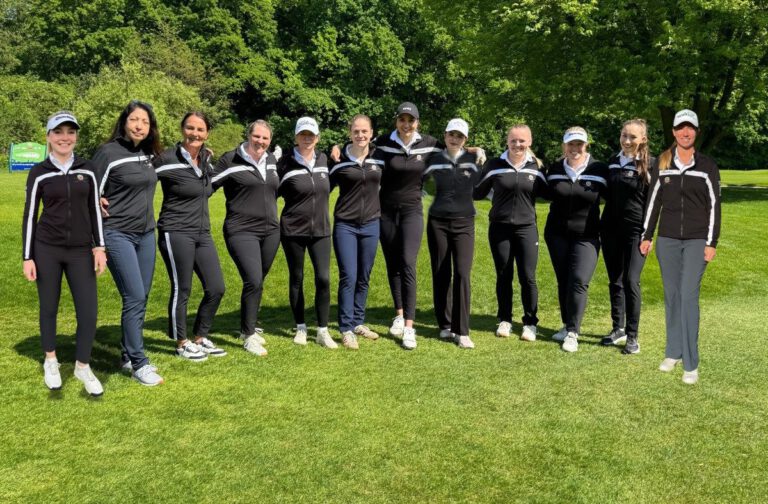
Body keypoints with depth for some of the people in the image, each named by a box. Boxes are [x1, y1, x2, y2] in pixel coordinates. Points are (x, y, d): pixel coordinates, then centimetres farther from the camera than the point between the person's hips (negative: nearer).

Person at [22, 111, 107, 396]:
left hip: (81, 251, 1)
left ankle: (82, 367, 14)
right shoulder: (39, 173, -1)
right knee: (49, 307, 9)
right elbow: (30, 216, 1)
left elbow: (94, 209, 7)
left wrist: (99, 247, 0)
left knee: (88, 311, -3)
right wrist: (28, 258, -3)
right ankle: (51, 361, 29)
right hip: (47, 249, -1)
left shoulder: (87, 169, 4)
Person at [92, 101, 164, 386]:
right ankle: (139, 364, -1)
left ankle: (129, 356, 22)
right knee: (134, 298, -10)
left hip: (146, 234, 7)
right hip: (118, 234, -7)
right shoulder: (108, 153, -10)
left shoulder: (149, 154, 8)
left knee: (141, 298, 9)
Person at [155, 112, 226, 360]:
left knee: (216, 288, 7)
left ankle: (200, 338, 25)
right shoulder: (168, 159, -11)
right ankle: (182, 343, 19)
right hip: (176, 234, -7)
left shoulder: (206, 159, 9)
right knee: (181, 290, 2)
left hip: (202, 234, 7)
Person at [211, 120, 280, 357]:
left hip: (270, 231, 6)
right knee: (253, 281, -16)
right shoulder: (231, 160, -6)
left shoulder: (271, 160, 11)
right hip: (242, 231, -6)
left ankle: (251, 326, 32)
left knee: (257, 283, 14)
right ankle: (249, 335, -1)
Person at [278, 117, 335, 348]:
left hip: (320, 229, 3)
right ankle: (300, 328, 23)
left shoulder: (323, 159, 5)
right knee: (297, 279, 8)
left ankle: (323, 331, 7)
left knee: (323, 278, -4)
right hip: (293, 230, -3)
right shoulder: (286, 162, -7)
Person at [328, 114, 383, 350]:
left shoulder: (379, 159, 3)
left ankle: (358, 322, 23)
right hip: (345, 225, -3)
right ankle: (346, 329, 0)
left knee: (364, 277, 10)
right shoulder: (340, 160, -5)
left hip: (371, 224, 3)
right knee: (348, 277, -7)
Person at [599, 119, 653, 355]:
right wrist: (601, 226, 13)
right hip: (610, 229, 5)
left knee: (631, 281, -8)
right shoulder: (613, 162, 9)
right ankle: (618, 328, 22)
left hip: (636, 231, -5)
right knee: (615, 281, 10)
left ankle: (632, 336, 0)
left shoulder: (650, 165, -5)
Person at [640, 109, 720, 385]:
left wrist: (712, 243, -5)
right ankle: (673, 352, 20)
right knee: (671, 296, 8)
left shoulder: (707, 165, 0)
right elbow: (653, 201, 10)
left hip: (697, 240, -3)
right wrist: (647, 236, 7)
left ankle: (691, 365, -4)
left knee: (689, 296, -9)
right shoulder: (662, 163, 6)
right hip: (667, 239, 3)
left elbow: (714, 205, 0)